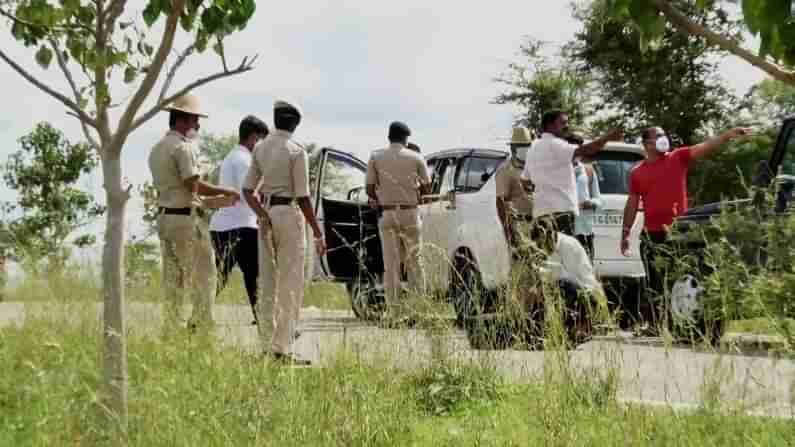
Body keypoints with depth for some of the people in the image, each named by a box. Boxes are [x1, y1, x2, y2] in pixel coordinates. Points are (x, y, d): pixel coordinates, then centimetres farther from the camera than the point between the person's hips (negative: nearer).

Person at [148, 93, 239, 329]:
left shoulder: (157, 148, 16)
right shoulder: (182, 147, -13)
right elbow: (194, 185, -19)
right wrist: (226, 191, -8)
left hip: (164, 217, 9)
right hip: (185, 218, -9)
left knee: (172, 277, 11)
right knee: (203, 274, -4)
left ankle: (172, 325, 12)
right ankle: (201, 324, -6)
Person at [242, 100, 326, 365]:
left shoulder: (260, 148, 7)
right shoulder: (296, 152, -11)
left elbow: (248, 189, 4)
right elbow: (303, 197, -13)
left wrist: (262, 215, -3)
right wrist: (318, 234, -9)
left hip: (266, 215, 6)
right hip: (289, 215, -6)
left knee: (267, 284, 12)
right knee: (290, 285, -2)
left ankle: (267, 346, 16)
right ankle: (282, 350, -5)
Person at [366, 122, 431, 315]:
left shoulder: (376, 157, 1)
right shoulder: (416, 158, 1)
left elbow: (370, 190, 0)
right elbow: (426, 188, 4)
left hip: (387, 215, 0)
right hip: (410, 214, 0)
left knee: (390, 264, 3)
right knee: (414, 262, 9)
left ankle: (392, 309, 1)